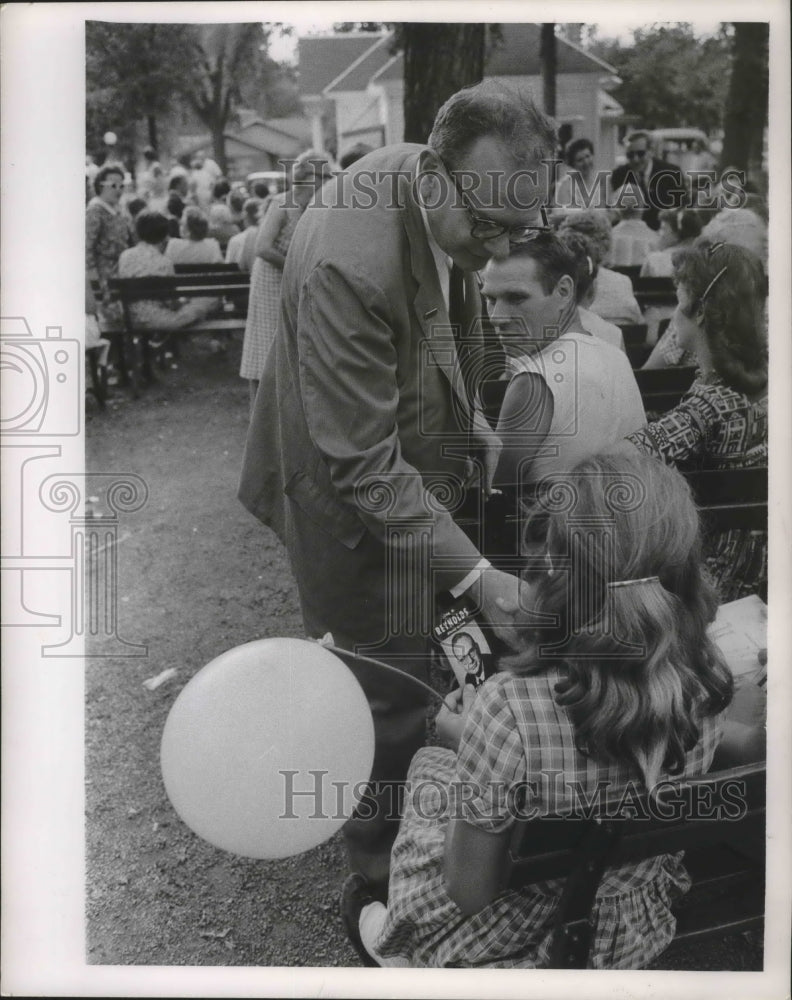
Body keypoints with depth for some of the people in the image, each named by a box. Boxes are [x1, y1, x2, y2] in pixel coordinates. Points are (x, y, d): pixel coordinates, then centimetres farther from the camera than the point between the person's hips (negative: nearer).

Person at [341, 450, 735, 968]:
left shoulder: (510, 707, -36)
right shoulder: (709, 673, -19)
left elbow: (467, 892, -23)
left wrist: (466, 741, -11)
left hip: (534, 941, -4)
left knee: (430, 764, 21)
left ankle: (393, 944, 43)